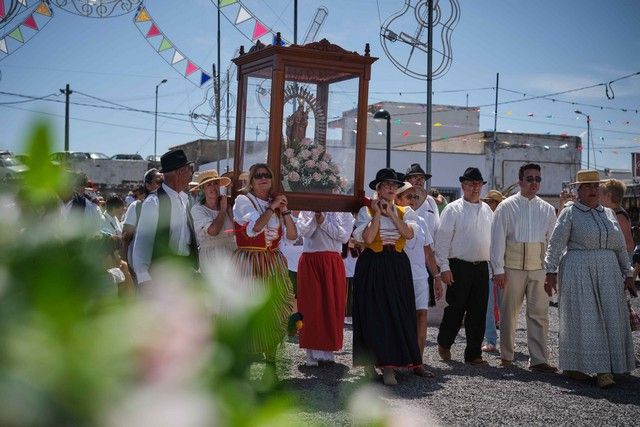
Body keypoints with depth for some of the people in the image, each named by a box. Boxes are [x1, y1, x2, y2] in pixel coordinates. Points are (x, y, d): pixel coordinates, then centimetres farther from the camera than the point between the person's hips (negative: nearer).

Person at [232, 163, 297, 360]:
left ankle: (271, 353, 15)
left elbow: (292, 235, 5)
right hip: (248, 263, -5)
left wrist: (284, 210, -5)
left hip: (273, 265, 5)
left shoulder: (275, 202, 14)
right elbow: (254, 228, -19)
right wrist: (272, 207, -13)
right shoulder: (243, 200, -1)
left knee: (274, 311, 5)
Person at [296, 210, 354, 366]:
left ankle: (328, 351, 8)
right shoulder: (306, 211, 9)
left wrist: (323, 221, -8)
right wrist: (315, 217, -15)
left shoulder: (343, 212, 8)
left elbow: (344, 236, -5)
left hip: (332, 263, 0)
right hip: (309, 262, 0)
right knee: (311, 303, -3)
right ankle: (312, 353, 2)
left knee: (333, 304, 0)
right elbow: (303, 232, -5)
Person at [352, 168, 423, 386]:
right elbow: (368, 238, -14)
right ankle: (373, 359, 2)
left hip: (398, 266, 3)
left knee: (399, 314, -1)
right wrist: (378, 213, -10)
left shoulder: (404, 212, 10)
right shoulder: (366, 211, 2)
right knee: (375, 313, -4)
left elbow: (409, 234, -9)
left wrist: (391, 213, -10)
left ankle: (388, 364, 5)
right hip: (373, 266, -3)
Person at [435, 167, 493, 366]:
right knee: (455, 309, 1)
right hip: (459, 267, -4)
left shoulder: (487, 210, 13)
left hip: (481, 267, 5)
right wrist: (444, 267, -11)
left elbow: (492, 239, 16)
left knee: (478, 312, 5)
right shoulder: (453, 209, -2)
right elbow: (442, 239, -6)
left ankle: (474, 353, 14)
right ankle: (444, 344, 23)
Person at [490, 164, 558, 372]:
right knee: (509, 312, 6)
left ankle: (538, 359, 3)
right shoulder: (506, 207, 1)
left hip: (539, 268, 2)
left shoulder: (548, 210, 11)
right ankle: (506, 355, 20)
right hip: (512, 267, -2)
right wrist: (498, 269, -7)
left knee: (539, 313, -1)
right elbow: (498, 239, -1)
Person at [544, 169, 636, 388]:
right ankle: (573, 366, -1)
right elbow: (556, 243, -7)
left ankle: (605, 369, 7)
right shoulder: (570, 213, 0)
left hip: (608, 272, 5)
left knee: (610, 319, 2)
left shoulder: (608, 214, 15)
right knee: (581, 318, -6)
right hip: (578, 271, -5)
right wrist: (551, 272, -14)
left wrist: (627, 273, 14)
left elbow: (620, 247, 18)